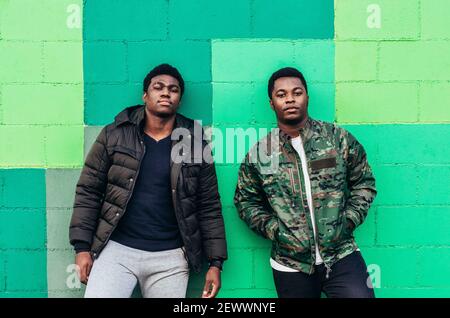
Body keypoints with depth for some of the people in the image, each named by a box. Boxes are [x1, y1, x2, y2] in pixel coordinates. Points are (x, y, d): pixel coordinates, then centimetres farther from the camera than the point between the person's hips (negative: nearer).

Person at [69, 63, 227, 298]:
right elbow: (88, 191, 2)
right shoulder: (114, 135, 1)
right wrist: (82, 247, -3)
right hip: (117, 249, 0)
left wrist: (215, 263, -1)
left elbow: (209, 207, 3)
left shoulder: (195, 144, 3)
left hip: (171, 257, 1)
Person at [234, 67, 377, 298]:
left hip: (342, 255, 0)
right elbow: (246, 201, 8)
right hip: (290, 265, 1)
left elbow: (364, 183, 8)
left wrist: (347, 222, -3)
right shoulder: (258, 154, 0)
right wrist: (274, 231, -3)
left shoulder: (339, 139, -1)